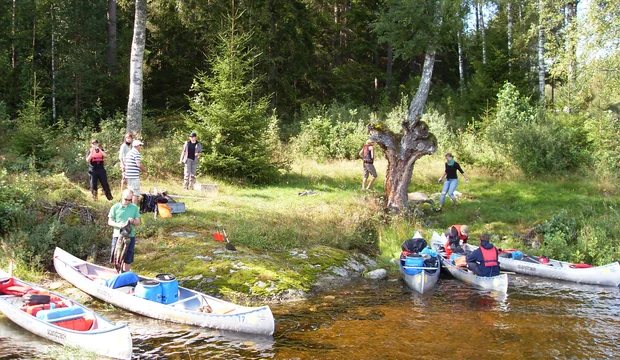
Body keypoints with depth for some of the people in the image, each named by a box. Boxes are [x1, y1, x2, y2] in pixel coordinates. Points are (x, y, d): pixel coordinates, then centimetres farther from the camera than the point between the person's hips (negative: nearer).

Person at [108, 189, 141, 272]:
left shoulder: (134, 208, 5)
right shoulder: (115, 207, -1)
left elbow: (138, 222, 6)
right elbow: (110, 222, 0)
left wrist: (133, 221, -17)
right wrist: (118, 225, -20)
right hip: (118, 235, -1)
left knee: (128, 259, 7)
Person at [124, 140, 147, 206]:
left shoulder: (128, 153, 16)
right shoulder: (136, 153, -12)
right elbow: (139, 164, -21)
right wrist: (144, 170, -3)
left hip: (128, 175, 9)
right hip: (134, 176, -9)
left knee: (130, 192, 18)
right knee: (136, 193, -5)